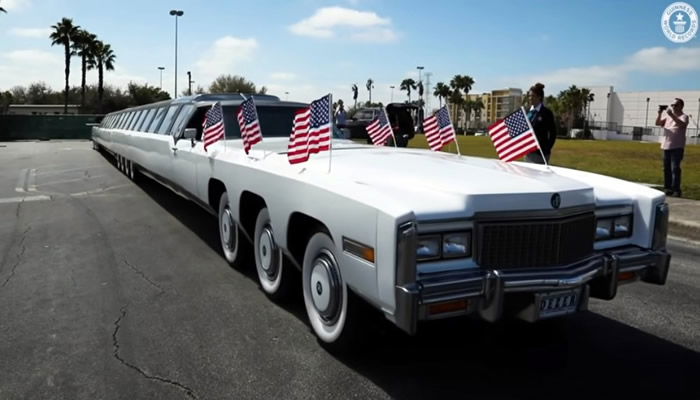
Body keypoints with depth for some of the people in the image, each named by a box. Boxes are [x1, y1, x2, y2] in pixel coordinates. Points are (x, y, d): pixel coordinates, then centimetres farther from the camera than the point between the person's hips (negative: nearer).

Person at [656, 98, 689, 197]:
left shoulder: (684, 117, -3)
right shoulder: (668, 116, 14)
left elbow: (682, 124, -23)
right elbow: (658, 123, 10)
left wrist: (671, 115, -29)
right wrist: (660, 113, -5)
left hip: (677, 147, -6)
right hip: (666, 146, 6)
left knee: (675, 168, -11)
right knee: (667, 168, 9)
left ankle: (676, 190, -10)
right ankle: (668, 188, 16)